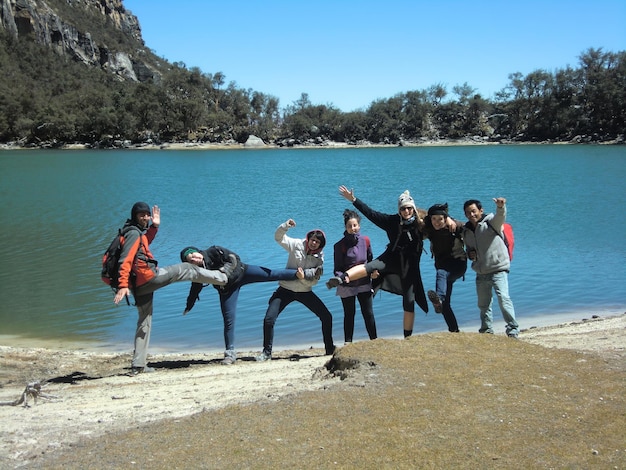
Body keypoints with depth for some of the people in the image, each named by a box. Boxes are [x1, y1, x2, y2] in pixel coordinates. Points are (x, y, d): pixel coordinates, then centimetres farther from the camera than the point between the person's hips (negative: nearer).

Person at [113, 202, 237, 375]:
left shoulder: (138, 232, 17)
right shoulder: (134, 233, -12)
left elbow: (144, 244, 38)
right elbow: (126, 260, -23)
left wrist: (154, 226, 26)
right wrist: (123, 285, -33)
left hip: (139, 286, 10)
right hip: (148, 276, -10)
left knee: (144, 322, 15)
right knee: (186, 269, 3)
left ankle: (137, 365, 14)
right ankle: (223, 275, 20)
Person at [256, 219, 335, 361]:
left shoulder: (319, 258, -3)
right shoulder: (297, 245, -8)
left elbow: (314, 280, -7)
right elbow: (278, 238, -17)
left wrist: (304, 278, -27)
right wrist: (285, 226, -35)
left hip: (305, 292, 2)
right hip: (286, 289, -2)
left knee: (327, 317, -2)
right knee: (269, 320, -14)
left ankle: (330, 349, 15)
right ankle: (267, 352, 0)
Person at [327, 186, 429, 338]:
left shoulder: (421, 222, -3)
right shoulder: (393, 221, -3)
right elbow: (371, 214, -3)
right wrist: (353, 200, -6)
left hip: (410, 266, 0)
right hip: (392, 258, 0)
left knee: (409, 303, 2)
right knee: (369, 267, -30)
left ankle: (408, 337, 13)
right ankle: (342, 278, -51)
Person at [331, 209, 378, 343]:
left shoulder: (365, 240, -1)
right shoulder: (339, 245, -11)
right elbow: (337, 269, -9)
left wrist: (373, 270, -5)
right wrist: (341, 277, -29)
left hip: (364, 284, 2)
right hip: (347, 287, -2)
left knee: (368, 314, 4)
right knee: (349, 315, 8)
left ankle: (374, 340, 16)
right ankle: (348, 343, 17)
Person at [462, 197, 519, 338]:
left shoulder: (491, 222, -7)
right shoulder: (466, 231, 11)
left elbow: (500, 217, -30)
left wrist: (500, 206, -53)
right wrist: (470, 254, 2)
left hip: (498, 269, -6)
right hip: (481, 273, 6)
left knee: (503, 298, -20)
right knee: (483, 304, 13)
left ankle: (513, 329, -13)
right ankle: (486, 331, 28)